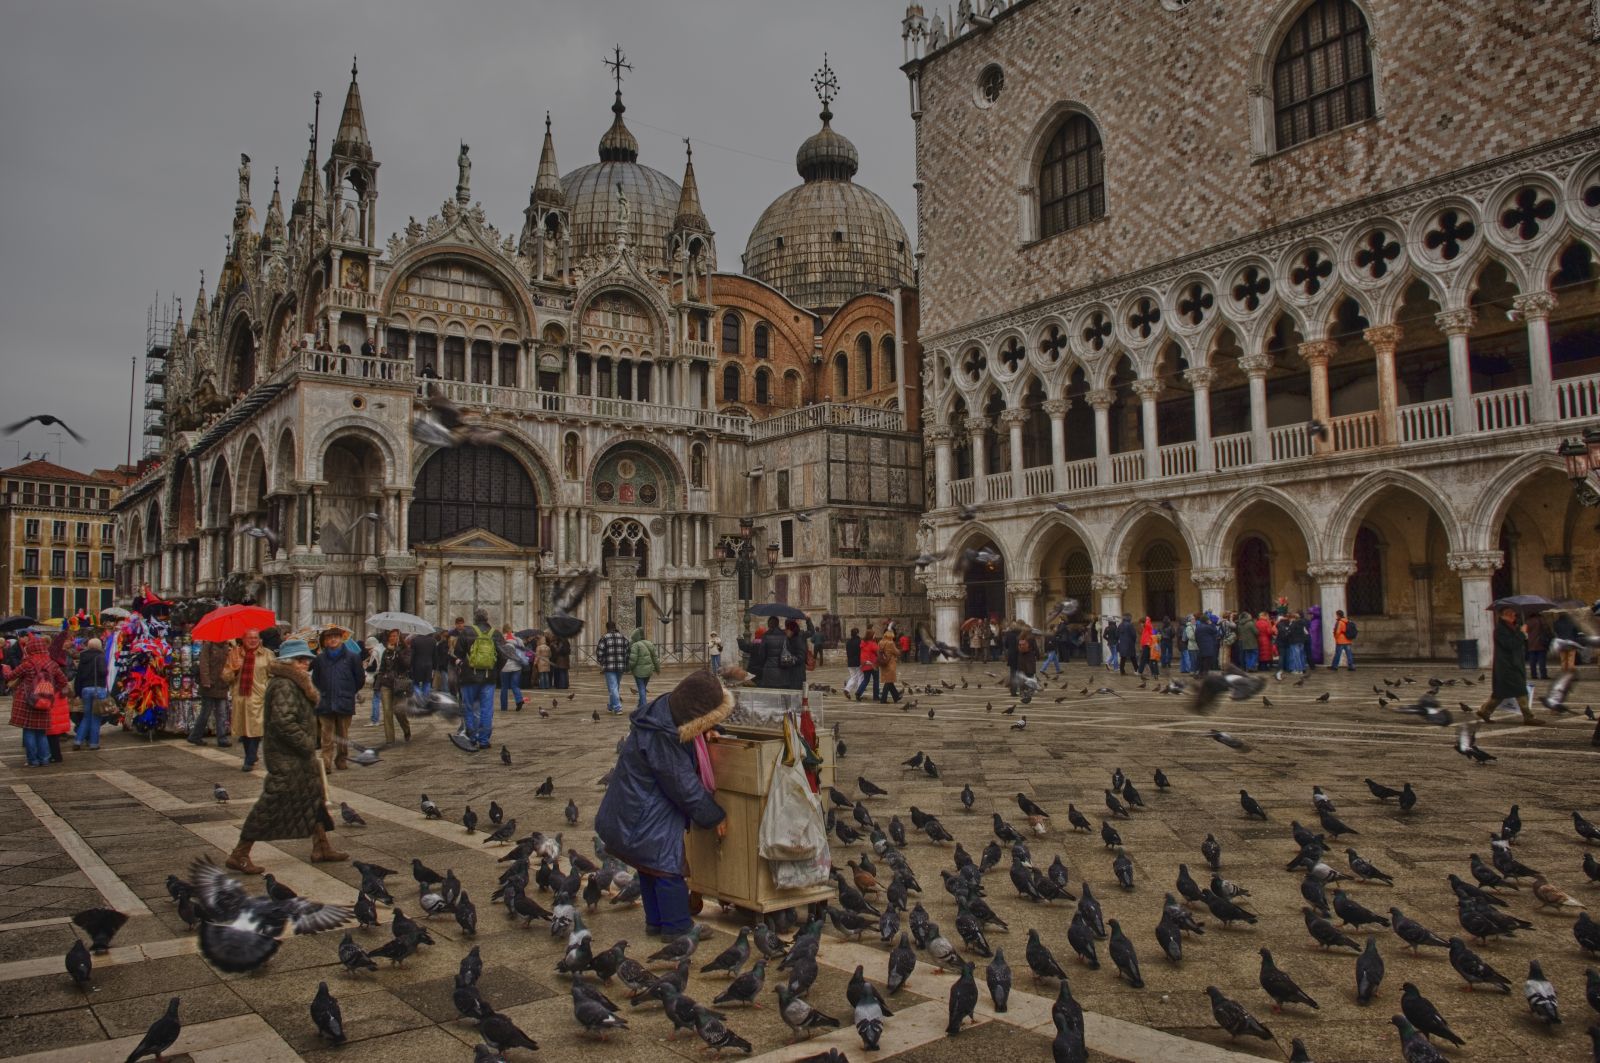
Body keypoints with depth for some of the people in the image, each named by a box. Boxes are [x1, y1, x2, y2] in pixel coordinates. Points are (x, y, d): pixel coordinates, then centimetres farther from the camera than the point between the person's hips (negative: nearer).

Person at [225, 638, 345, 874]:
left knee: (315, 799, 16)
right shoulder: (284, 686, -20)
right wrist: (308, 744, -21)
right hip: (286, 759, -11)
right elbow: (284, 722, -28)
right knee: (271, 806, -3)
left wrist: (315, 725, 12)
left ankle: (321, 847, 25)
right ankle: (239, 855, 7)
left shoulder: (294, 682, 13)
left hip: (298, 757, 11)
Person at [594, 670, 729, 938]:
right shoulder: (662, 737, -31)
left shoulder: (667, 714, -2)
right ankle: (677, 927, 11)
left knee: (651, 868, 18)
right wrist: (714, 816, -13)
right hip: (646, 818, -10)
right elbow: (684, 786, -23)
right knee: (668, 868, 0)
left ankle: (655, 922, 29)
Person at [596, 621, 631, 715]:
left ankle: (617, 708, -10)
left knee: (613, 687, -2)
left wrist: (601, 663, 10)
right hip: (621, 666, 5)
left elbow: (599, 653, -8)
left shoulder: (604, 638, -7)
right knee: (616, 687, 19)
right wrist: (627, 666, 11)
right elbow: (628, 652, 3)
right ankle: (611, 706, 33)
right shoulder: (624, 637, 6)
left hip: (609, 667, -5)